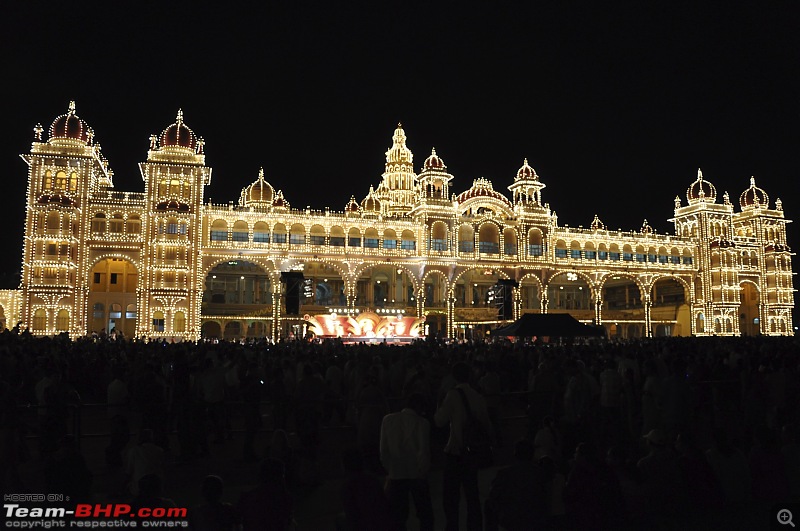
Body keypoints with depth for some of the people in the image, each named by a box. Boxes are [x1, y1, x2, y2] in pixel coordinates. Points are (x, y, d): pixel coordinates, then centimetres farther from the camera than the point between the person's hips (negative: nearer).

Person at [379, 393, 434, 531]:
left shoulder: (388, 420, 0)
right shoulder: (422, 423, -8)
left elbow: (383, 449, 1)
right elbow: (424, 451, -9)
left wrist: (388, 469, 9)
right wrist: (423, 471, 3)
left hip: (396, 474, 2)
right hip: (417, 475, -2)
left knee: (398, 515, 10)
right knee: (425, 514, 13)